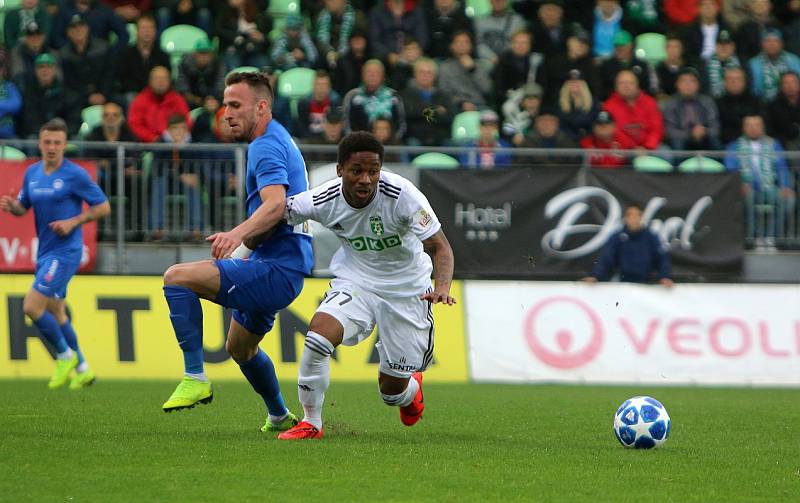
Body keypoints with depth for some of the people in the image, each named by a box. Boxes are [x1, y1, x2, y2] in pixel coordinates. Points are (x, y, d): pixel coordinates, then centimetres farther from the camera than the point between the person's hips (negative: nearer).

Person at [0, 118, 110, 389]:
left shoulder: (75, 174, -11)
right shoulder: (32, 172, 8)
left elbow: (103, 207, -7)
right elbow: (23, 207, 17)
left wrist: (73, 222, -17)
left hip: (65, 252, -8)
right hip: (45, 252, 8)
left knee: (32, 306, -15)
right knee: (55, 313, 13)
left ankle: (65, 355, 4)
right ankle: (82, 369, 26)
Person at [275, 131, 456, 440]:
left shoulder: (402, 194, -27)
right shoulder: (324, 200, -19)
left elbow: (440, 247, -24)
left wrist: (442, 288, -41)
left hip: (407, 291, -2)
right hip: (355, 283, 2)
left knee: (392, 391, 3)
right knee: (319, 333, -27)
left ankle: (411, 387, 44)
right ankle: (311, 423, -9)